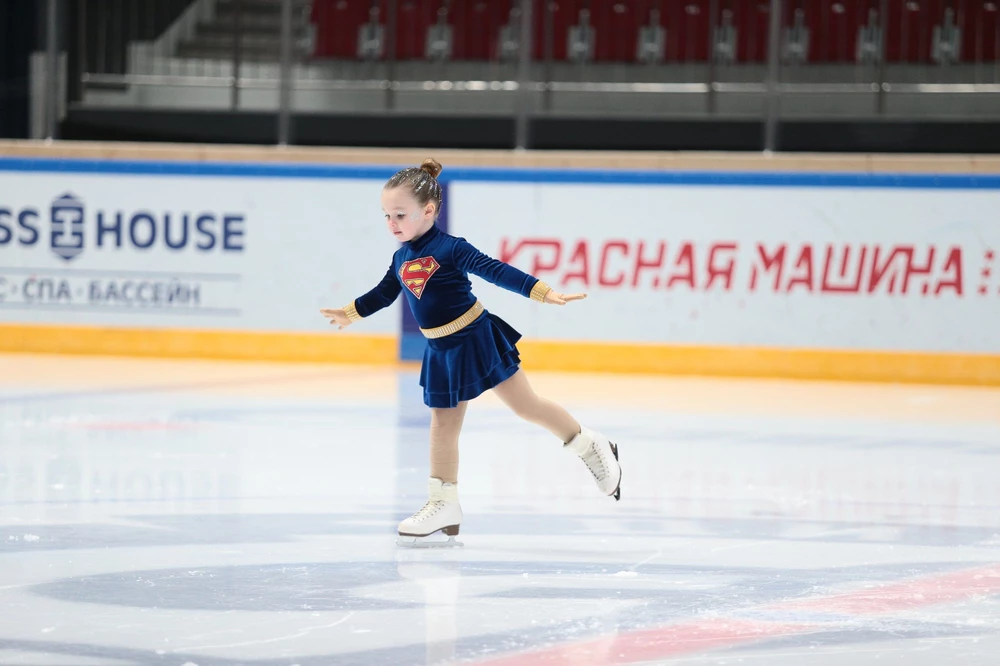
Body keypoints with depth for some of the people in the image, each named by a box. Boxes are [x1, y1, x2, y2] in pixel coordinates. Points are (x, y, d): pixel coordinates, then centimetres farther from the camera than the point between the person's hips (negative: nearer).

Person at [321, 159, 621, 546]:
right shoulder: (400, 260, 4)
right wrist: (350, 314, 36)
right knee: (444, 424, 9)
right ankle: (444, 504, 17)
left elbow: (497, 272, -22)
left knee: (526, 405, 1)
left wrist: (544, 293, -31)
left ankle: (590, 447, 20)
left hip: (479, 339, -6)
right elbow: (382, 294, 23)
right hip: (442, 352, 6)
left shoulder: (450, 249, -17)